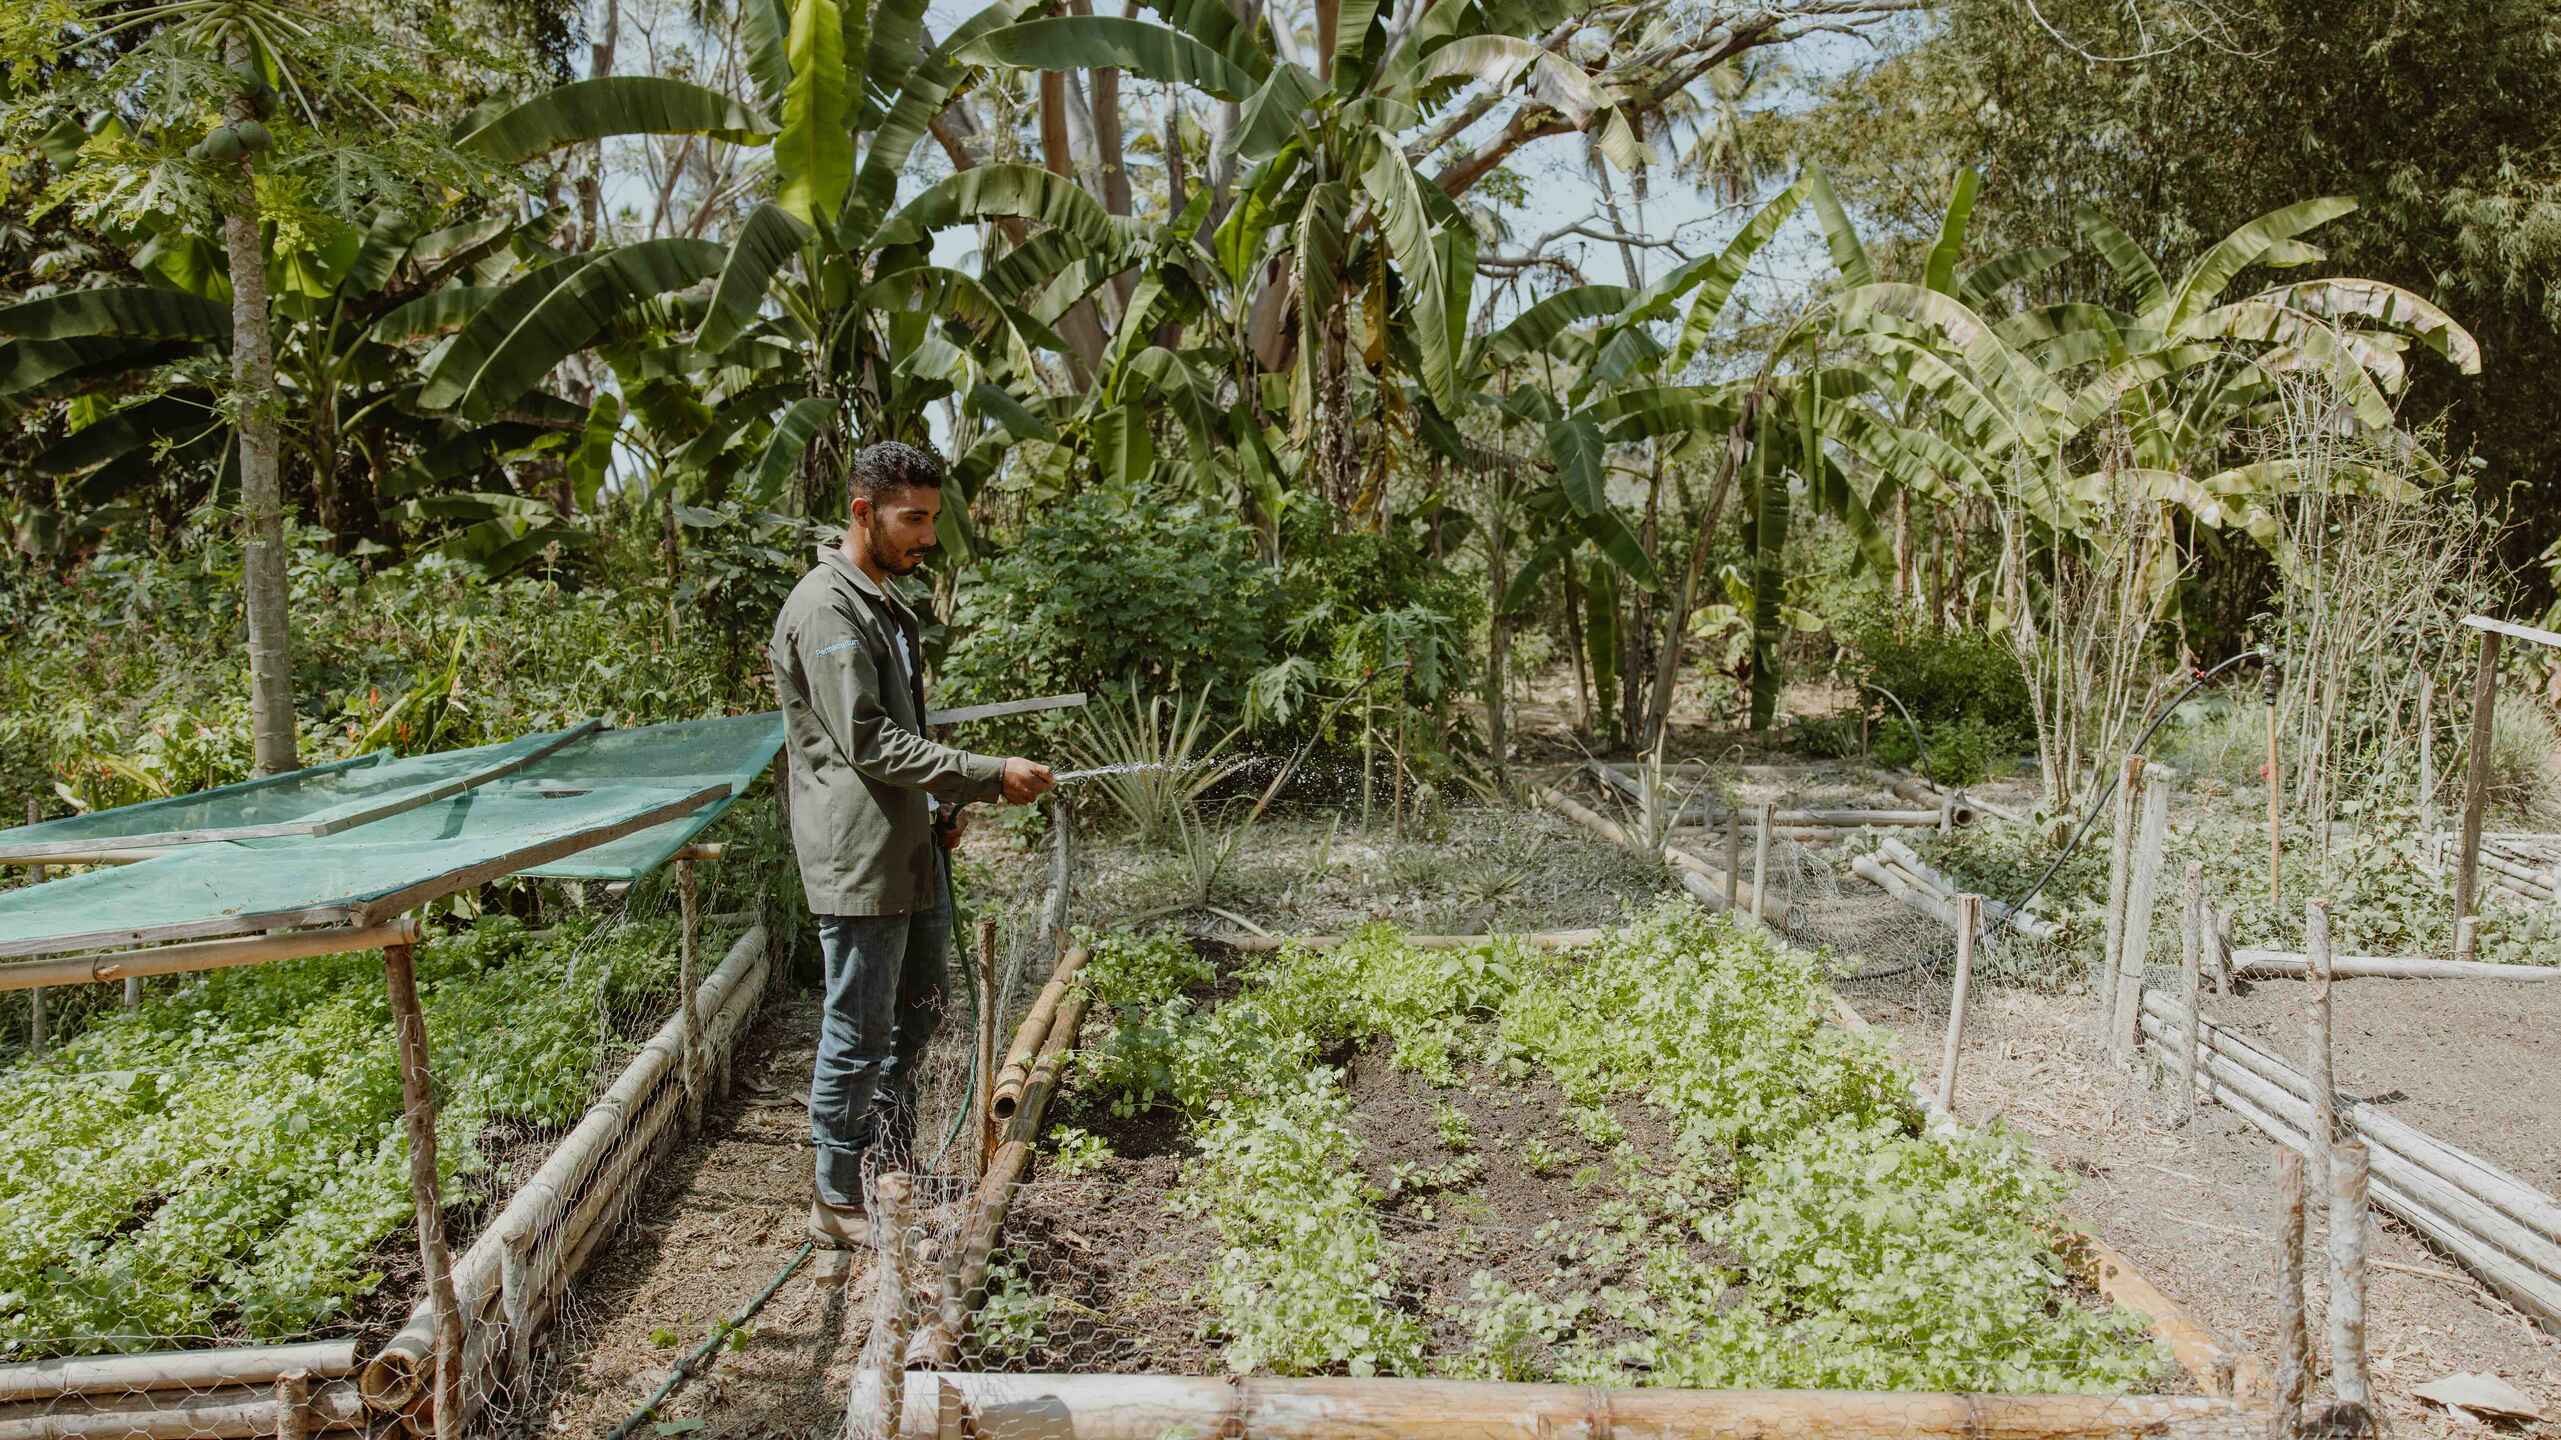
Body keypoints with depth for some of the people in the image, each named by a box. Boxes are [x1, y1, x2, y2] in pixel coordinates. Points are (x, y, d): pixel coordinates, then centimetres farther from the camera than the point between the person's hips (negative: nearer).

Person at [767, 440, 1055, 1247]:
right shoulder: (826, 608, -16)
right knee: (860, 1037, 1)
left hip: (912, 854, 10)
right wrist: (990, 777, -22)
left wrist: (942, 808, 11)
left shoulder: (883, 604, 16)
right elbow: (868, 742, -23)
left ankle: (891, 1179, 32)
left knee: (916, 1018, 18)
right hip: (859, 864, -10)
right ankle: (838, 1203, 15)